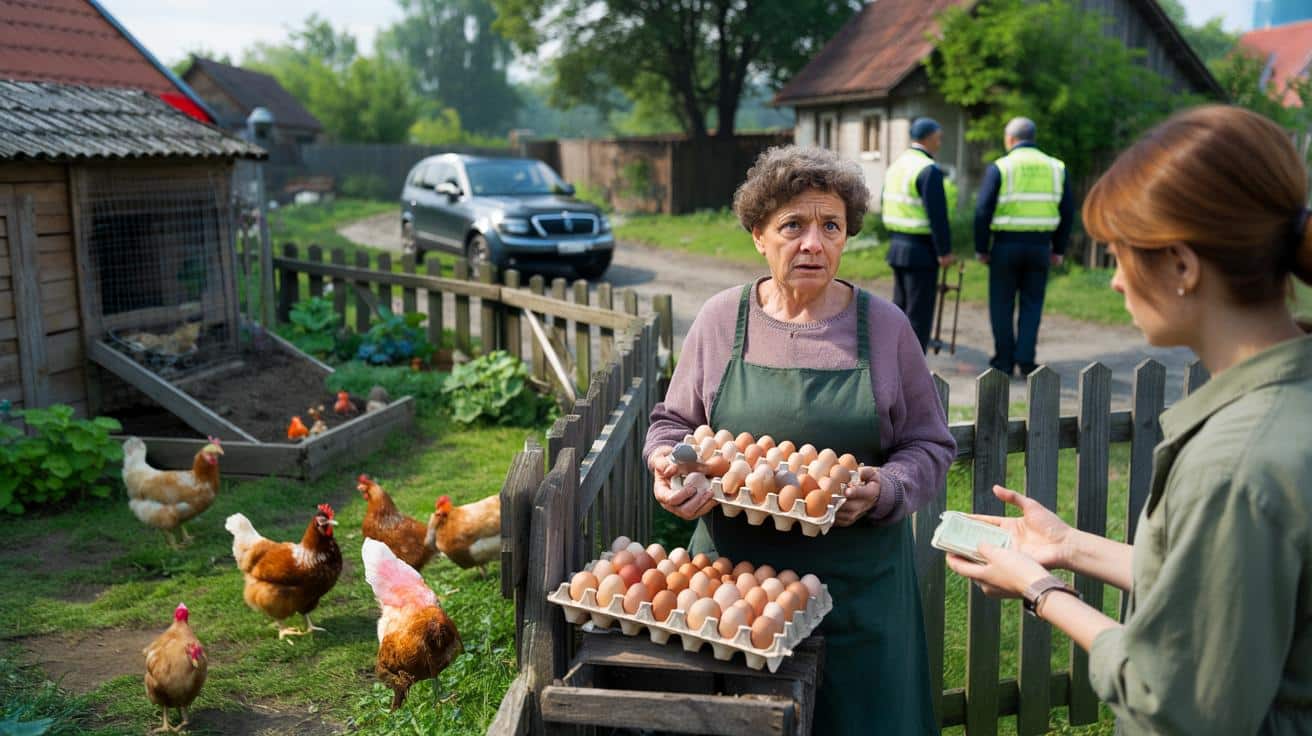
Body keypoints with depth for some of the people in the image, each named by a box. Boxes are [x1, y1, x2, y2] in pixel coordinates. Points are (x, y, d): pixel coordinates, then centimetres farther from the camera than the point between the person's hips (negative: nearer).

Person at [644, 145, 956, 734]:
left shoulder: (885, 326, -1)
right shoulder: (721, 319, 1)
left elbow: (930, 446, 4)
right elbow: (673, 422, 11)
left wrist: (883, 491, -16)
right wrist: (670, 466, -10)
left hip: (856, 583, 0)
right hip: (735, 567, 1)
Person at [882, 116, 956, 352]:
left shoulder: (897, 164, 11)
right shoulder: (929, 169, -17)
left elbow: (887, 204, 17)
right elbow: (937, 215, -20)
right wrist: (945, 251, -15)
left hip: (898, 245, 9)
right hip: (921, 251, -9)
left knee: (900, 307, 16)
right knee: (919, 314, -3)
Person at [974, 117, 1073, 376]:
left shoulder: (999, 167, -6)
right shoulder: (1055, 167, 6)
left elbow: (983, 211, -10)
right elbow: (1067, 211, 6)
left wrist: (981, 248, -1)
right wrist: (1059, 249, 13)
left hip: (1006, 245, -3)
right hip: (1040, 245, 3)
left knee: (1002, 304, 8)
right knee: (1032, 304, 11)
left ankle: (1004, 361, 11)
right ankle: (1025, 359, 3)